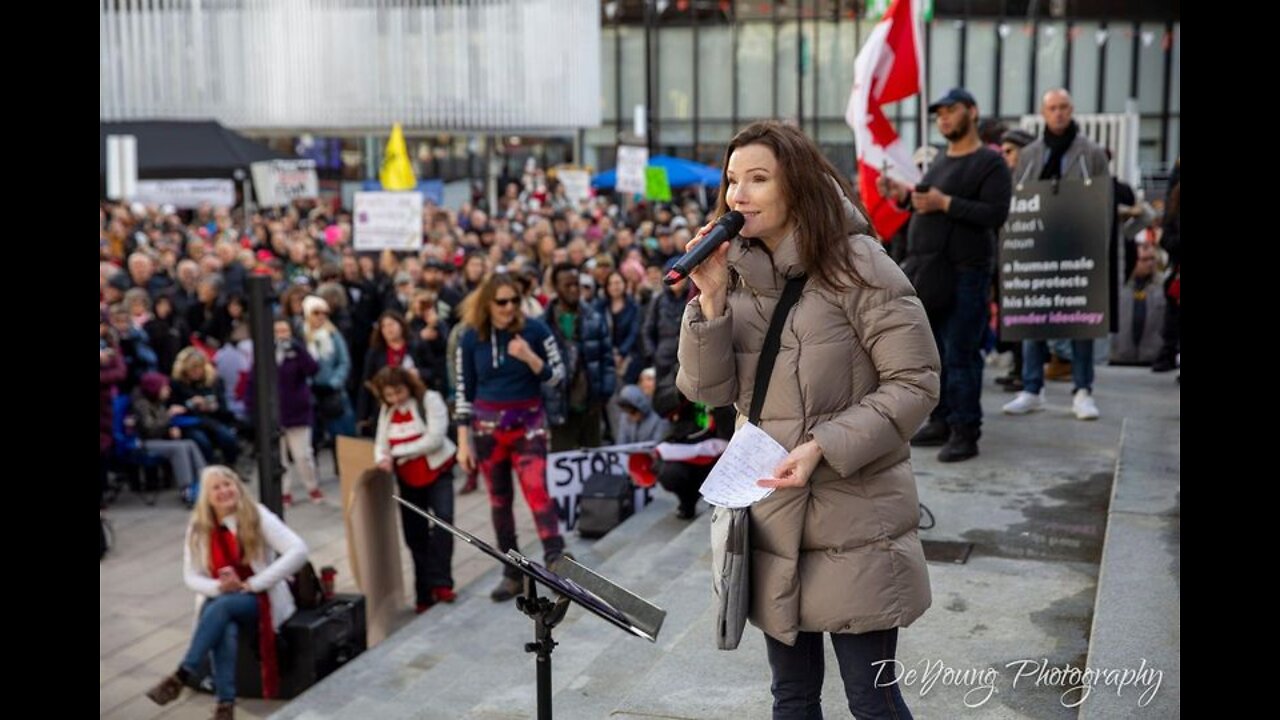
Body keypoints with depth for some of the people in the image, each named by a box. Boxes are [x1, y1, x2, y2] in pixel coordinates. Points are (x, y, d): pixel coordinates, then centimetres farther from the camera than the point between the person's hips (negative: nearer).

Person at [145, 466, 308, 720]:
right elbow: (191, 576, 6)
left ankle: (181, 675, -34)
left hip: (259, 600, -2)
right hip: (218, 601, 2)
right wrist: (219, 587, -18)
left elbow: (298, 551, -20)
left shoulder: (258, 517, -9)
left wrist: (251, 584, -22)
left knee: (222, 607, -35)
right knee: (225, 630, -34)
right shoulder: (198, 527, 2)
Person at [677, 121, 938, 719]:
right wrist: (712, 297, -13)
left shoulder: (855, 265, -12)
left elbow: (915, 384, -13)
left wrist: (824, 446, -22)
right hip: (771, 518, 6)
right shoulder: (738, 270, 6)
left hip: (853, 520, -6)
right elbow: (709, 389, 1)